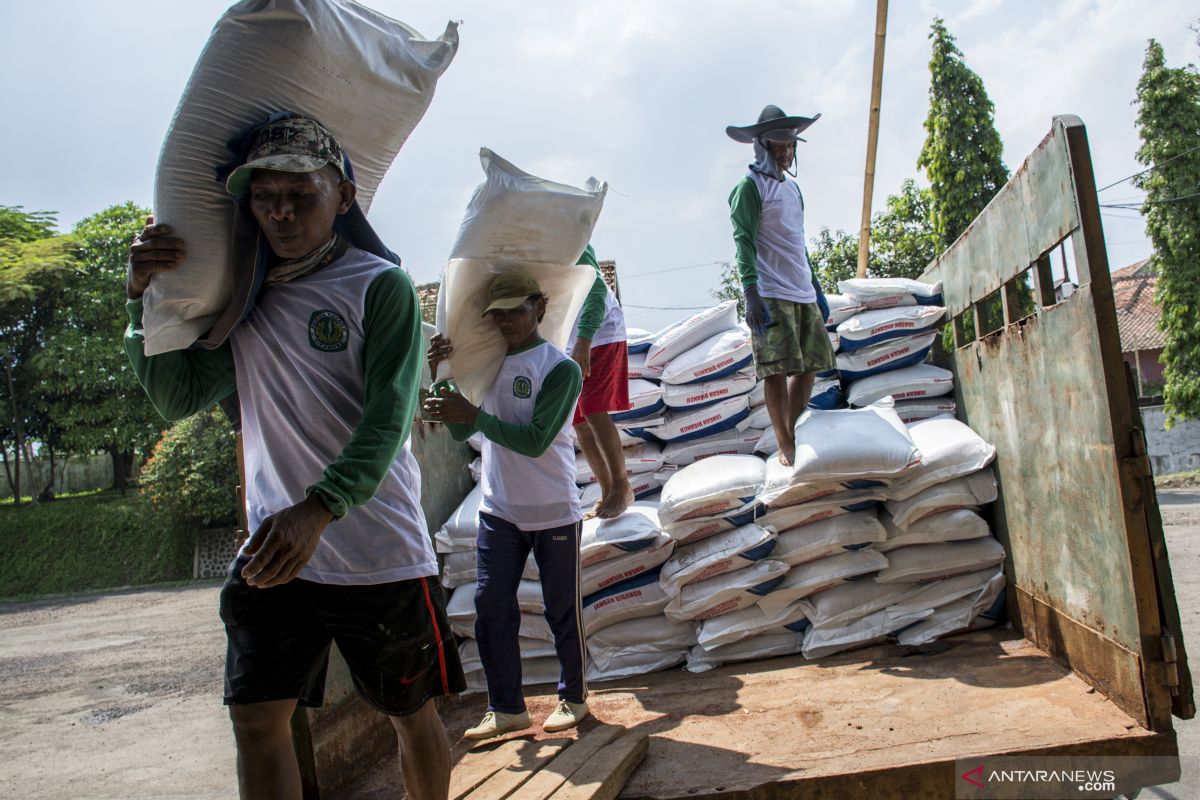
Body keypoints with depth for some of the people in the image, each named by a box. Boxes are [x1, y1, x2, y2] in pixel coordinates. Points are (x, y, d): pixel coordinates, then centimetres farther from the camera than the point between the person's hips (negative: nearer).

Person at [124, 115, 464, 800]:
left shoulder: (381, 286, -8)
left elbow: (388, 419, -18)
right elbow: (178, 398, 5)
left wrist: (317, 509, -32)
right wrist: (144, 295, -7)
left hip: (379, 555, -3)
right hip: (274, 550, 4)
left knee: (412, 714, 12)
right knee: (257, 719, 2)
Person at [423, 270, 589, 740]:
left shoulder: (560, 368, -11)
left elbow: (535, 439, -20)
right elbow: (460, 432, 7)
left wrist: (472, 414, -26)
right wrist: (443, 380, -7)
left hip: (554, 512, -5)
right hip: (498, 510, 5)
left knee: (563, 611, 8)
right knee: (490, 609, 5)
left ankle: (573, 698, 27)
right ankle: (505, 709, 19)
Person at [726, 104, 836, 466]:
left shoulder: (793, 187, 21)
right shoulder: (750, 186, -3)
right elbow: (743, 241, -12)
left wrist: (817, 289, 23)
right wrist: (751, 294, -21)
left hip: (803, 293, 8)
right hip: (772, 295, -8)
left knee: (809, 365, 8)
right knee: (778, 369, -8)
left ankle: (792, 434, 20)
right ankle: (785, 445, 2)